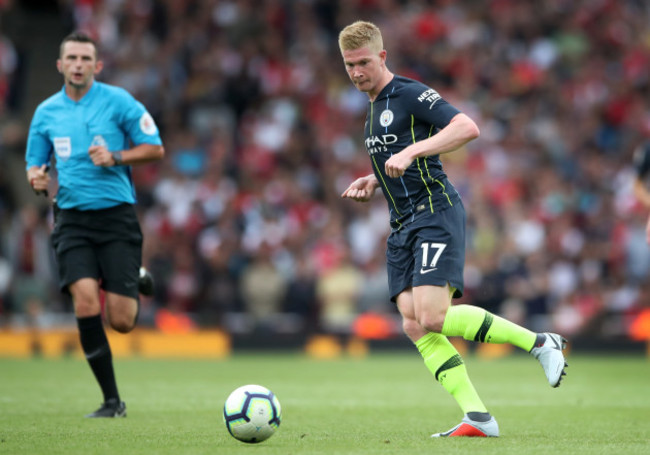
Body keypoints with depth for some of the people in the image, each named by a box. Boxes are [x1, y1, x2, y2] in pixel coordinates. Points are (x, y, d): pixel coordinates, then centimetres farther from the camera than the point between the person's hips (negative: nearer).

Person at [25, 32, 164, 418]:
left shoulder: (118, 101, -2)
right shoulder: (46, 112, 8)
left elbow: (155, 148, 2)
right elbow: (35, 162, 17)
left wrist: (115, 157, -14)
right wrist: (36, 177, -6)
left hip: (117, 215, -2)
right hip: (72, 218, 2)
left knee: (121, 322, -6)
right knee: (85, 301, -20)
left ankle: (137, 285, 34)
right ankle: (113, 401, -9)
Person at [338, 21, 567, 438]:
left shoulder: (409, 94, -7)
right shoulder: (374, 108, 21)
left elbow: (467, 128, -21)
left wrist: (411, 152, -26)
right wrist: (373, 183, 16)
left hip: (435, 213, -9)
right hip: (403, 225, 9)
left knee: (433, 319, -22)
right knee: (415, 327, -8)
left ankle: (540, 343, -9)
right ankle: (478, 418, -9)